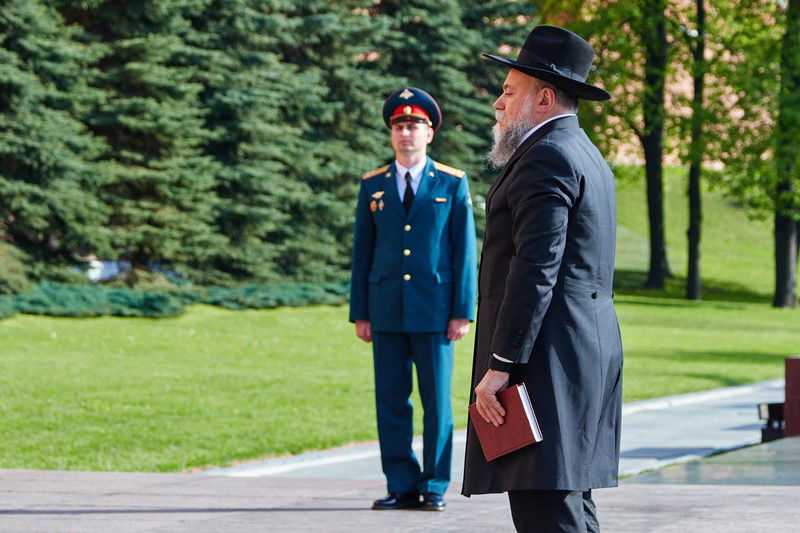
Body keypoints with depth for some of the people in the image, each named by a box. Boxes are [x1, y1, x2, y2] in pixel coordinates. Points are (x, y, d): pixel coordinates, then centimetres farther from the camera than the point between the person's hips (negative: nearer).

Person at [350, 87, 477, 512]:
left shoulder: (452, 184, 3)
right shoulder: (372, 185, 10)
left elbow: (465, 251, 2)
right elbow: (362, 252, 10)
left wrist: (463, 312, -5)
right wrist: (360, 313, 4)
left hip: (434, 312, -2)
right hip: (386, 312, 2)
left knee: (437, 401, 1)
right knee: (390, 401, 3)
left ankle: (434, 487, 8)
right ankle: (401, 485, 9)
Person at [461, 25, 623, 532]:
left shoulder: (546, 157, -12)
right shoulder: (587, 157, 22)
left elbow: (535, 269, -20)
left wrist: (501, 365, -21)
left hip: (547, 354, -11)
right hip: (590, 350, 11)